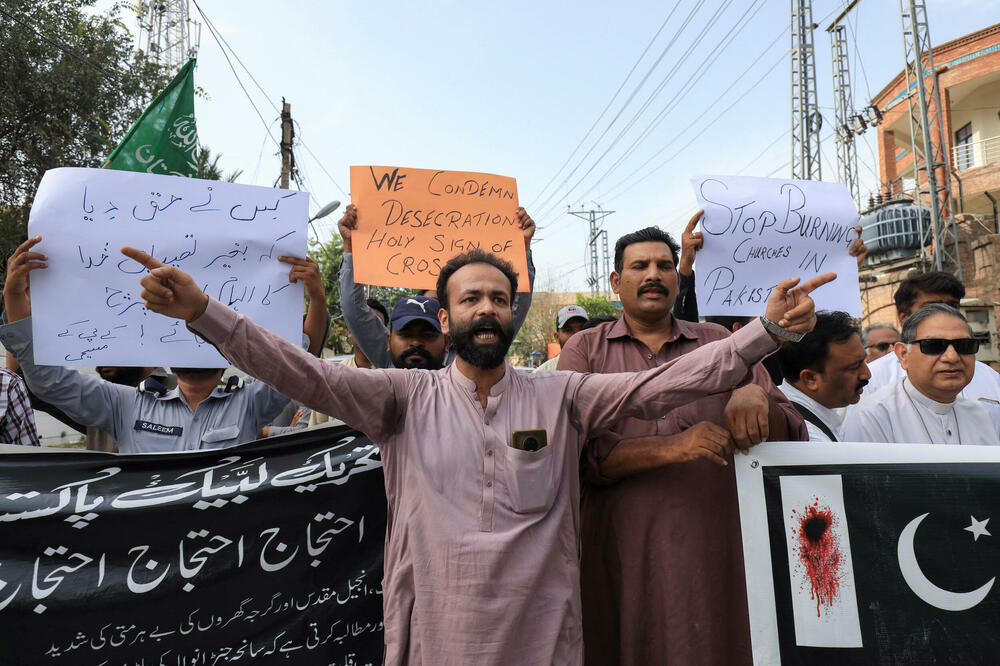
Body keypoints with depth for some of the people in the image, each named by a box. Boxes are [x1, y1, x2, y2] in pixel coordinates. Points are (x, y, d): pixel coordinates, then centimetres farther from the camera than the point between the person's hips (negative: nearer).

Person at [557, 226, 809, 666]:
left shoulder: (720, 343, 11)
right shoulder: (585, 349, 5)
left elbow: (791, 435, 6)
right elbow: (579, 451, -9)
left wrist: (756, 396, -15)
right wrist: (671, 447, -21)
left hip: (715, 549, 2)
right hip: (622, 555, -1)